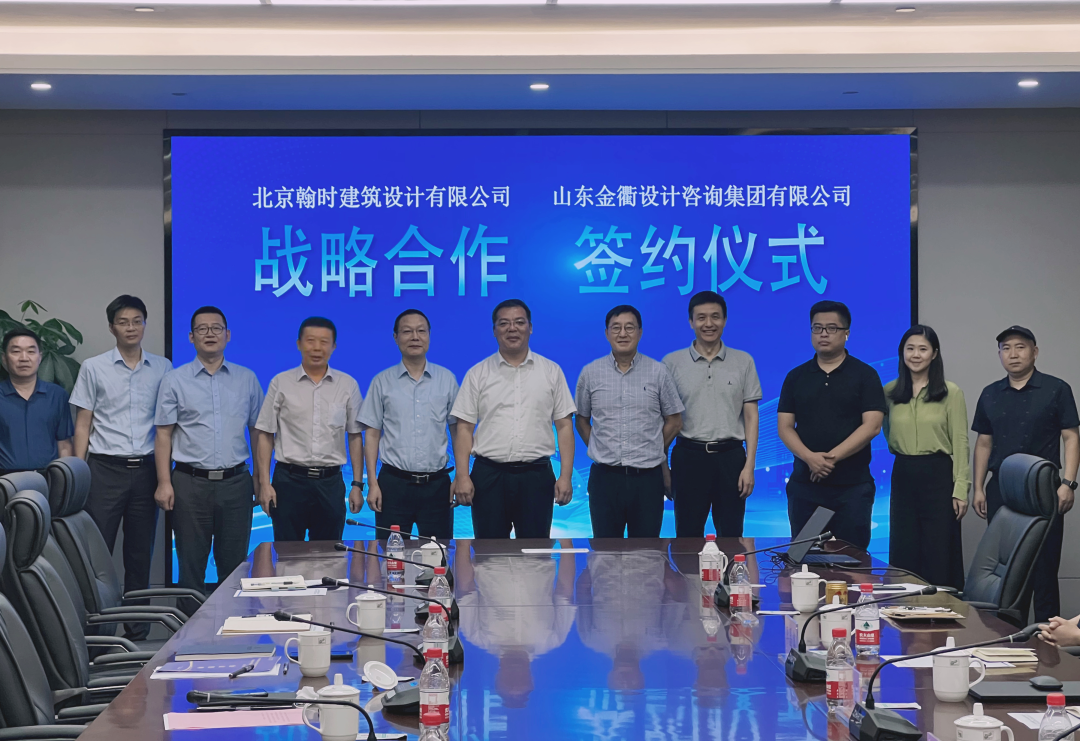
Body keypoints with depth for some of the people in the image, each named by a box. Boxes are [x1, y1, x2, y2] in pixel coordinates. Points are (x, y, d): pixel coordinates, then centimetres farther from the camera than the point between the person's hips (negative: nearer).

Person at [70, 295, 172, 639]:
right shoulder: (93, 368, 3)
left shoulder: (162, 369, 8)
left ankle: (138, 628, 16)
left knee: (141, 553, 8)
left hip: (145, 469, 2)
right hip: (105, 469, -2)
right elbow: (82, 425, 4)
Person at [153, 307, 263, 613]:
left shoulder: (247, 380, 10)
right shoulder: (175, 380, 5)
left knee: (234, 564, 5)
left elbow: (258, 432, 12)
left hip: (235, 482, 2)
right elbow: (164, 434, 2)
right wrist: (164, 482, -7)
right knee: (191, 563, 2)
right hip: (190, 484, -1)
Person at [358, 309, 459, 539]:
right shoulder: (382, 382, 5)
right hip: (393, 483, 0)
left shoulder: (447, 379, 6)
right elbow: (372, 435, 5)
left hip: (436, 484, 1)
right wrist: (372, 484, -3)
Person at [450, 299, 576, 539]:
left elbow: (564, 426, 5)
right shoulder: (478, 374, 6)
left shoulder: (551, 372, 7)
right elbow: (464, 429, 3)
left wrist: (566, 476, -3)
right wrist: (462, 476, -7)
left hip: (536, 475, 0)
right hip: (489, 474, 0)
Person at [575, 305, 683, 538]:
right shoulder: (590, 373, 3)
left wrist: (651, 453, 7)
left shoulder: (658, 372, 1)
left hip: (647, 477, 0)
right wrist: (600, 450, 5)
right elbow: (581, 420, 13)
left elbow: (674, 421, 9)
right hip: (605, 477, 1)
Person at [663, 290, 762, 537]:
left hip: (730, 456, 1)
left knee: (731, 535, 5)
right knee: (688, 535, 5)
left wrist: (749, 465, -4)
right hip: (689, 456, 0)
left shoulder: (743, 362, 5)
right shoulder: (672, 362, 3)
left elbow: (751, 417, 4)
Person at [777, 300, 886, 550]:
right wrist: (810, 457, -14)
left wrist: (832, 457, -16)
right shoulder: (796, 377, 10)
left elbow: (871, 425, -7)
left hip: (852, 485, -3)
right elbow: (784, 426, 4)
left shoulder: (865, 375, 1)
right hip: (805, 483, 3)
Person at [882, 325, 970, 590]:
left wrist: (960, 488, -11)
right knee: (904, 556, 5)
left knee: (939, 556, -1)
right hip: (903, 476, 3)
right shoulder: (890, 392, 7)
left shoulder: (951, 392, -3)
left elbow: (960, 442, -6)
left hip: (938, 475, -3)